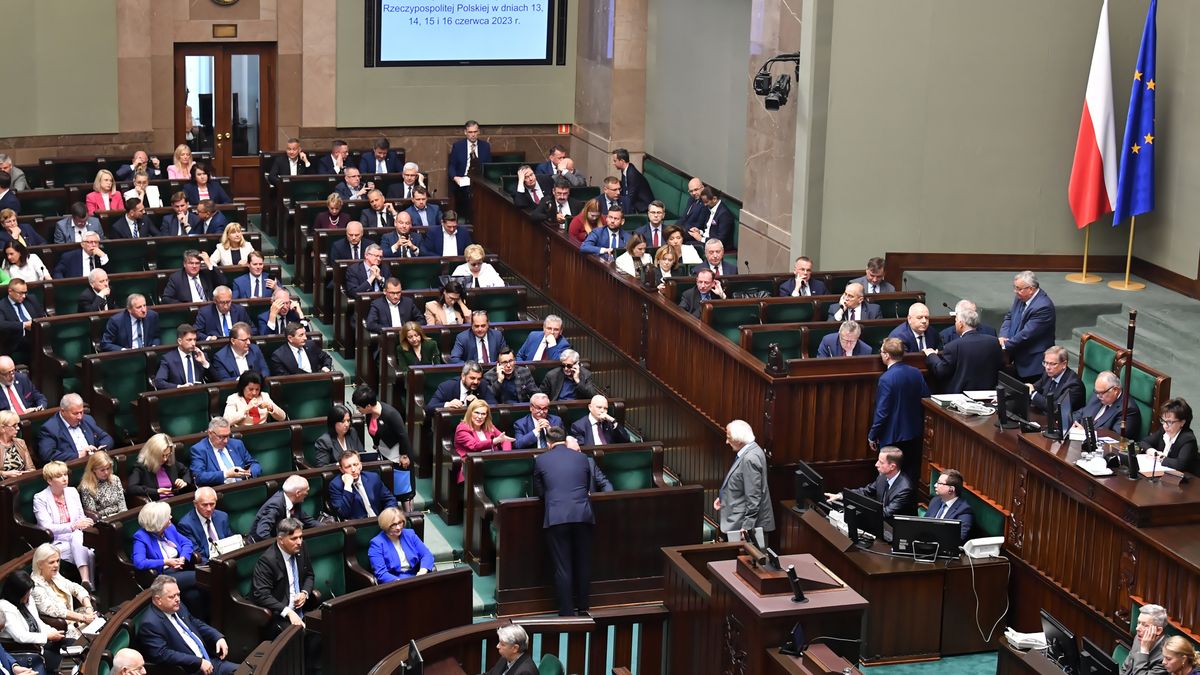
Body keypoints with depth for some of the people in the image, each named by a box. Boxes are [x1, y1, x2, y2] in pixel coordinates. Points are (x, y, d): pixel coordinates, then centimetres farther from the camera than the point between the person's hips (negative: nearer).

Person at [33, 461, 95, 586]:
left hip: (76, 538, 4)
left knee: (76, 536, -34)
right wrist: (73, 526, -28)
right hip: (56, 543, -4)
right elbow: (47, 527, -16)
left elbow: (81, 518, 15)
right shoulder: (40, 498, -6)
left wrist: (85, 523, -10)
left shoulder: (72, 492, 10)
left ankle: (86, 582, -46)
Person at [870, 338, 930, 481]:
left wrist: (872, 436, -7)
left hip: (892, 438, -6)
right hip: (915, 434, 6)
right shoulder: (916, 373, -1)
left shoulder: (886, 379, -20)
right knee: (912, 474, 16)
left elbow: (881, 412, -19)